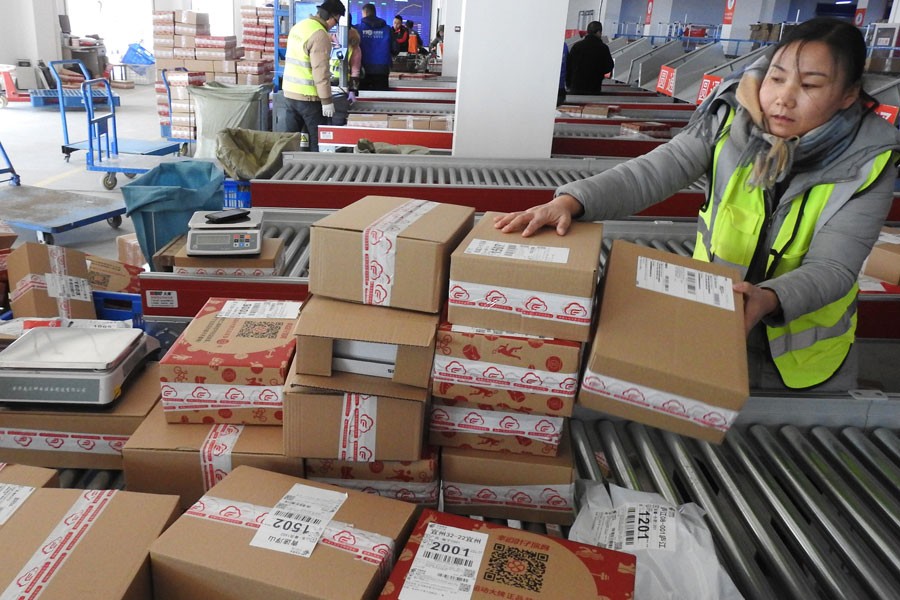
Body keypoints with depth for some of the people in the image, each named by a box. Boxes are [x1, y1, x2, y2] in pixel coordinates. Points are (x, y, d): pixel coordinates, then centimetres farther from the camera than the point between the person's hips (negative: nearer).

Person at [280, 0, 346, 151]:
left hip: (289, 92, 8)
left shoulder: (298, 26, 11)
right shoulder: (320, 35, -16)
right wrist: (327, 100, -17)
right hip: (308, 97, -8)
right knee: (317, 140, 2)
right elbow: (321, 72, -20)